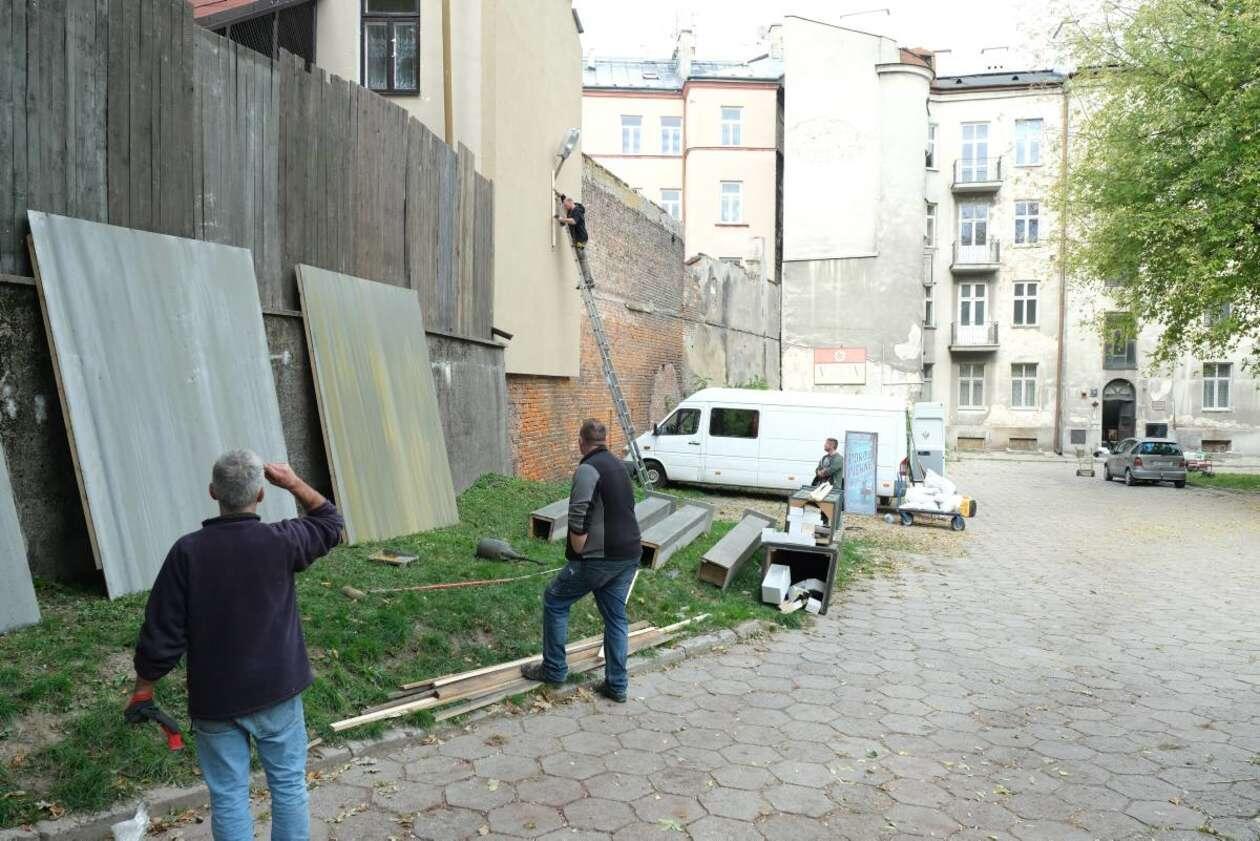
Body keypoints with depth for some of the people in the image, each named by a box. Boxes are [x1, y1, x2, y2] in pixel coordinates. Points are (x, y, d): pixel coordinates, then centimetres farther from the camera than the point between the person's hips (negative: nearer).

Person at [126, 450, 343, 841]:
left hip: (215, 701, 0)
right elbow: (329, 522, 7)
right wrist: (294, 482, 5)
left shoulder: (188, 551, -15)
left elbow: (161, 634, -10)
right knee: (288, 785, 16)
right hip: (277, 692, 0)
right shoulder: (279, 541, -15)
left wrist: (142, 691, 4)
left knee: (228, 797, 12)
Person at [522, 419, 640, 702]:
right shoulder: (619, 466, 14)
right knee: (616, 617, 14)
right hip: (630, 556, 8)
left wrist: (578, 555, -8)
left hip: (601, 558, -8)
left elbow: (578, 522, -23)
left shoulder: (588, 469, -13)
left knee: (554, 601, 9)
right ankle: (617, 685, 18)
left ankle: (554, 669, 17)